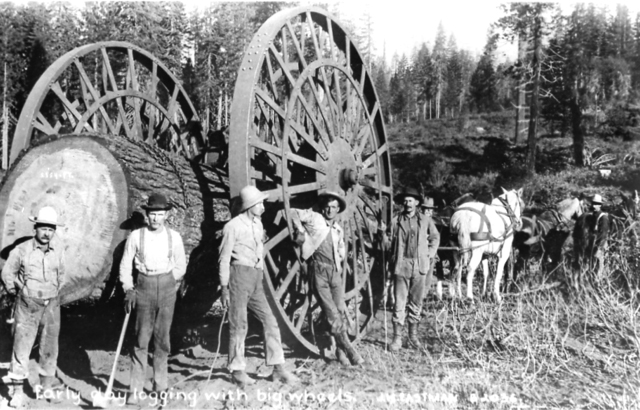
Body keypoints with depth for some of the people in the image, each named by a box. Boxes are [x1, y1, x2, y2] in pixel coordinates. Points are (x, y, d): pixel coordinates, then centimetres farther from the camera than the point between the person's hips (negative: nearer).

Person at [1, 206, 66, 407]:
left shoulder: (58, 248, -3)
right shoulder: (22, 250, -10)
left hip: (51, 306, 3)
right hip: (27, 306, -3)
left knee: (49, 349, 11)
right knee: (21, 348, -2)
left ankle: (47, 388, 23)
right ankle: (18, 392, 5)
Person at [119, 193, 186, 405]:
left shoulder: (174, 237, 2)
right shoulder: (136, 236, -2)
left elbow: (180, 266, 11)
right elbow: (126, 265, 1)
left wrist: (165, 281, 4)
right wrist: (129, 290, -5)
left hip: (167, 287, 2)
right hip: (143, 288, -2)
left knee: (162, 338, 8)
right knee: (141, 338, -4)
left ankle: (160, 386, 18)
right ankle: (135, 390, 1)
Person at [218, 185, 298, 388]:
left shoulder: (258, 223, 14)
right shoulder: (233, 226, -8)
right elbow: (224, 259, -7)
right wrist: (224, 288, -10)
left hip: (256, 279, 7)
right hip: (239, 273, -7)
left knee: (270, 322, 1)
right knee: (239, 325, -1)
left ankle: (278, 368, 4)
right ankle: (237, 371, 9)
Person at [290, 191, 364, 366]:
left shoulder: (339, 230, 18)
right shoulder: (315, 218, 2)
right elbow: (294, 213, -2)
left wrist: (338, 260, 14)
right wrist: (301, 230, -11)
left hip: (335, 272, 5)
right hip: (319, 271, -5)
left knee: (340, 311, 2)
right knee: (332, 315, -8)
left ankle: (340, 350, 14)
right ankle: (349, 350, -4)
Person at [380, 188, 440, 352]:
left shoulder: (425, 220, 7)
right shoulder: (396, 221, 2)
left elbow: (435, 237, 20)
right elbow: (389, 244, 2)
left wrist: (430, 253, 9)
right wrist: (383, 233, -15)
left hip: (420, 266, 2)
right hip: (401, 265, -2)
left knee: (416, 302, 9)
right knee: (400, 303, -2)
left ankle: (413, 336, 20)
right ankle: (397, 338, 3)